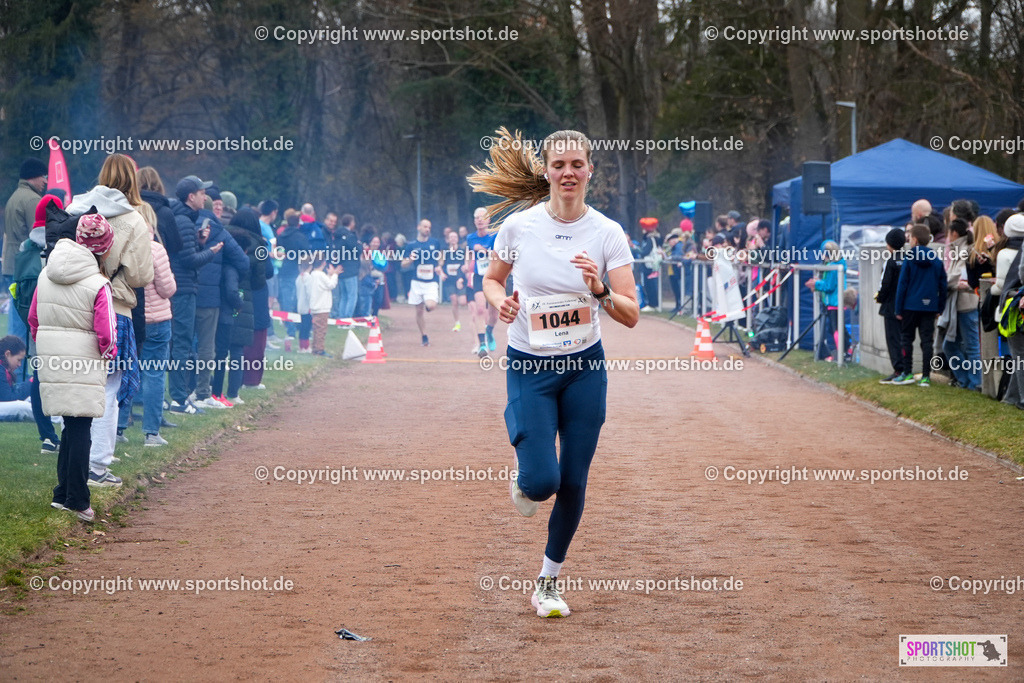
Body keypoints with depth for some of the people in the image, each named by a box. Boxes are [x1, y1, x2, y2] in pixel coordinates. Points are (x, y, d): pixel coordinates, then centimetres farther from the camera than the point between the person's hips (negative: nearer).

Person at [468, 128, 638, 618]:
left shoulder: (607, 233, -7)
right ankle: (522, 484, 25)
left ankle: (548, 583, 24)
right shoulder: (518, 226, -7)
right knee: (542, 480, -14)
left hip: (585, 369, 1)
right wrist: (500, 302, -12)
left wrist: (599, 290, -27)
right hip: (530, 369, -1)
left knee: (573, 483, 5)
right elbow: (492, 279, 10)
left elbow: (631, 316, -8)